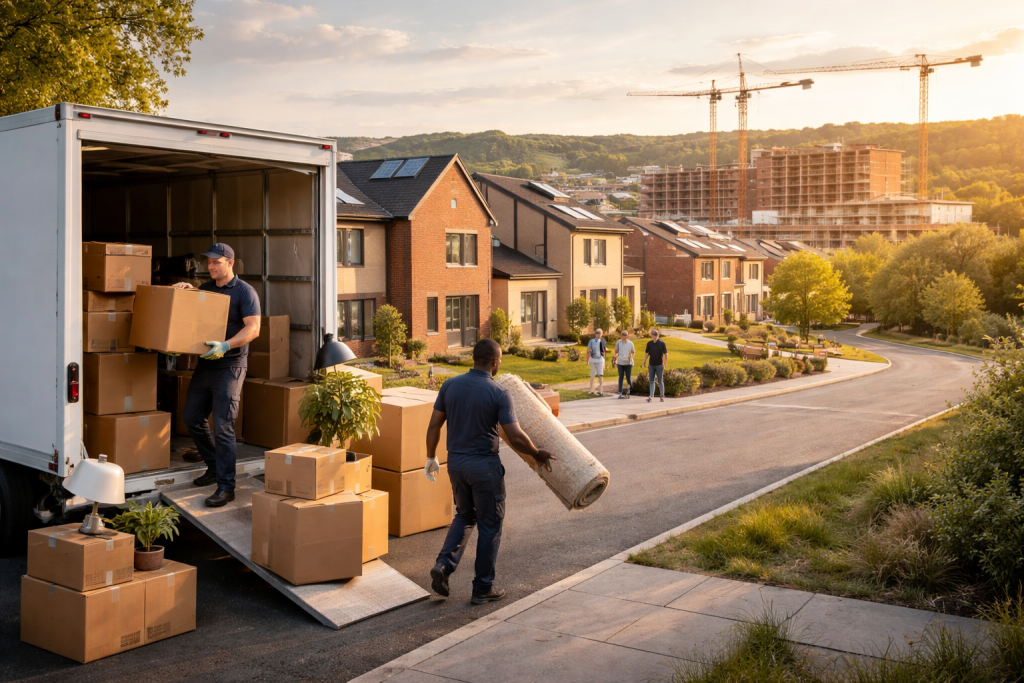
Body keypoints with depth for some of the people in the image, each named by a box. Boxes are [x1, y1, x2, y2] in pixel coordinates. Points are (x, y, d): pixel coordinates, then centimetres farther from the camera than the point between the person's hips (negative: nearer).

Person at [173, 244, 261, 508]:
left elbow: (253, 328, -18)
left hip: (229, 367, -8)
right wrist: (186, 290, -1)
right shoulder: (206, 288, 13)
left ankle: (226, 487, -5)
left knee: (223, 426, -11)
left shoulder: (244, 292, -9)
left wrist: (226, 345, -31)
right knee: (192, 417, 14)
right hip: (205, 364, 8)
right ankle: (214, 468, 31)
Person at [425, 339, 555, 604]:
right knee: (490, 525, 9)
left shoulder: (450, 385, -1)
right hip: (484, 464, -5)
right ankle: (483, 588, 15)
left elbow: (434, 425, 3)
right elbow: (516, 437, -17)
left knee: (465, 515, 24)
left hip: (455, 461, 5)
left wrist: (431, 458, 15)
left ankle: (444, 564, 4)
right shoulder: (498, 394, -15)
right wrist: (537, 454, 0)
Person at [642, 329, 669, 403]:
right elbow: (646, 353, 10)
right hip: (651, 365, 4)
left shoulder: (662, 343, -5)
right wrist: (645, 362, 2)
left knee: (660, 381, 1)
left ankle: (662, 396, 10)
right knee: (651, 381, 3)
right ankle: (651, 396, 3)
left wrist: (665, 363, -12)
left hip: (659, 365, -4)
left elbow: (666, 353, -5)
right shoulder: (649, 343, 5)